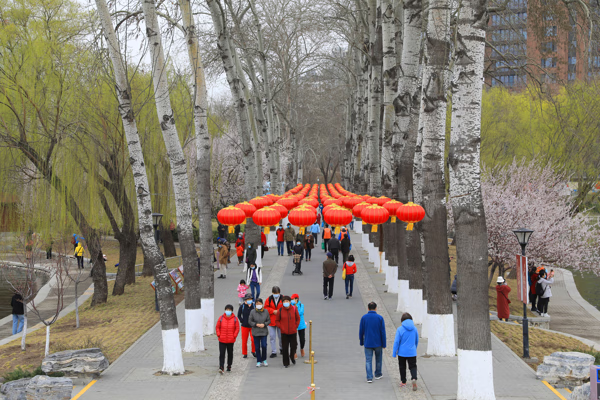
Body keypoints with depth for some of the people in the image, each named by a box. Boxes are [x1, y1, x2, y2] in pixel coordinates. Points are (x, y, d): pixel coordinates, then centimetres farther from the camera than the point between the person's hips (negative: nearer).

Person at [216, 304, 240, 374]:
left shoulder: (235, 319, -1)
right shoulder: (221, 318, 0)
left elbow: (237, 328, 4)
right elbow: (217, 327, 6)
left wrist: (234, 336, -4)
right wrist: (219, 335, -2)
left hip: (231, 340, 1)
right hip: (222, 340, -1)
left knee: (230, 353, 13)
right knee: (222, 354, -9)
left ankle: (229, 366, 27)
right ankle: (221, 368, -12)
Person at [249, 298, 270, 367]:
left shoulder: (266, 312, -2)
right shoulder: (252, 312, -5)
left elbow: (269, 321, 5)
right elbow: (250, 321, 0)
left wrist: (264, 324, -13)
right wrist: (256, 324, -14)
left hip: (264, 332, 0)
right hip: (255, 332, 0)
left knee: (264, 346, -7)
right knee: (257, 347, 4)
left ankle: (264, 360, 13)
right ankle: (258, 361, 15)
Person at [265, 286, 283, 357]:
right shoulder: (269, 299, 0)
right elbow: (266, 308, 1)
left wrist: (279, 311, -16)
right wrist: (273, 311, -13)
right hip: (271, 321, 1)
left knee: (281, 336, 10)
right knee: (272, 337, 1)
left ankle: (281, 348, 35)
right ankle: (273, 352, 8)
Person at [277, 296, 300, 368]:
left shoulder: (294, 309, -3)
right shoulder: (280, 310, -5)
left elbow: (298, 319, 9)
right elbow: (278, 320, 7)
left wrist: (295, 327, 0)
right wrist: (281, 327, -5)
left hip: (293, 332, 1)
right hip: (284, 332, -1)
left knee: (293, 346, 5)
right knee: (285, 348, 2)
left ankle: (292, 357, 36)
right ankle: (286, 363, 14)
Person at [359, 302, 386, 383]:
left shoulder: (364, 318, -4)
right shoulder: (380, 318, -7)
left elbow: (361, 331, 2)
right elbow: (383, 332, -5)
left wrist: (361, 342, 14)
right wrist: (384, 344, 2)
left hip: (367, 343, 0)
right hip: (378, 343, 0)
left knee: (368, 360, 1)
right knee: (378, 359, 19)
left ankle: (369, 377, -6)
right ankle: (378, 374, 31)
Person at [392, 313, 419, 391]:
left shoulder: (400, 329, -13)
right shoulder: (414, 329, -1)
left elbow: (396, 342, -11)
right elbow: (417, 341, 12)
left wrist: (394, 353, -3)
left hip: (402, 353, -2)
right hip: (412, 353, 2)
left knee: (402, 367, 14)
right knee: (413, 366, 8)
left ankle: (403, 382, 22)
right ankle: (414, 378, -18)